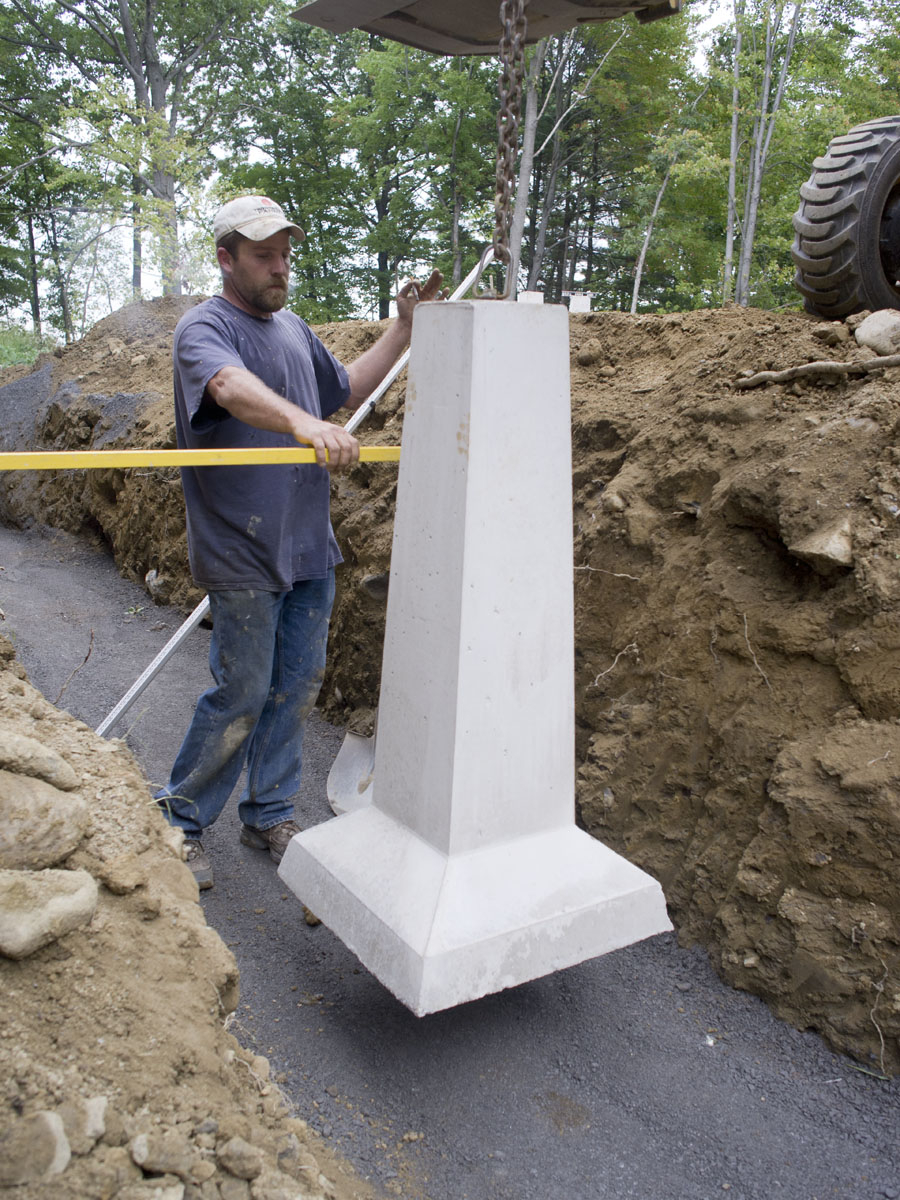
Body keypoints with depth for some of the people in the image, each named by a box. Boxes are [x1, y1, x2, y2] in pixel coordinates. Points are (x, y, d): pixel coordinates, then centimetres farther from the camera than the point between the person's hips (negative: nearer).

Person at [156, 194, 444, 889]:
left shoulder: (294, 329, 16)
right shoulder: (204, 329, -9)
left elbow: (347, 390, 29)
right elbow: (232, 386, -33)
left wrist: (406, 327, 19)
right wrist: (304, 422, -52)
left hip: (309, 546, 7)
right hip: (243, 552, -7)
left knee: (298, 686, 12)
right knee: (242, 694, -1)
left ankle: (270, 815, 29)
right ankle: (181, 821, 20)